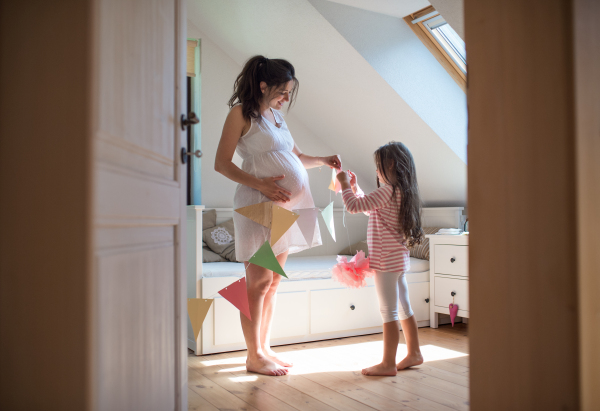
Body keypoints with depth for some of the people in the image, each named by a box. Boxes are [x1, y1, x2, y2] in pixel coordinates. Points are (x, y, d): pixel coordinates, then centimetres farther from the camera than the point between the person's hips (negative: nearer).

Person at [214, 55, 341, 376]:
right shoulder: (241, 112, -3)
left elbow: (296, 156, 27)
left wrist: (323, 161, 9)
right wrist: (260, 184, -19)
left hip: (286, 205, 8)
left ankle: (264, 348, 21)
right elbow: (222, 163, -9)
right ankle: (254, 356, 9)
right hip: (260, 205, -8)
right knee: (259, 282, -3)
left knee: (273, 282, 11)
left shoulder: (275, 115, 19)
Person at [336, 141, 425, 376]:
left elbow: (354, 207, -19)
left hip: (386, 259, -10)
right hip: (398, 258, 10)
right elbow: (368, 208, 25)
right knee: (403, 308, 17)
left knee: (389, 312, -3)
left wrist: (345, 185, -5)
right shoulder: (402, 191, 13)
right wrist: (354, 187, 21)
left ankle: (388, 364, 4)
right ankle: (414, 354, 28)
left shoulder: (387, 190, -16)